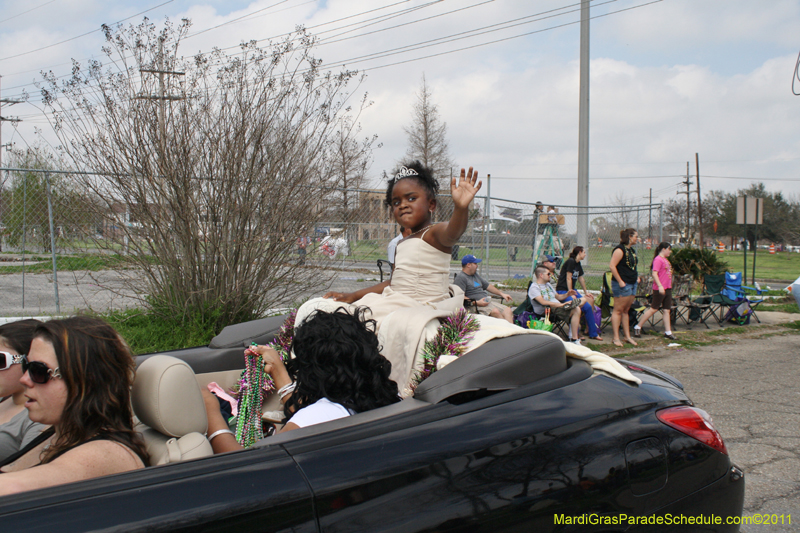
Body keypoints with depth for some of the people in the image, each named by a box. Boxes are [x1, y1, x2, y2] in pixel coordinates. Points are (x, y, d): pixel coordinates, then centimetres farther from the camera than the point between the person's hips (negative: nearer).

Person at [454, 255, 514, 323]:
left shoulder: (476, 275, 24)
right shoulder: (461, 277, -6)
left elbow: (487, 286, 33)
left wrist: (501, 294, 25)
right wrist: (476, 302, -21)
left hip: (487, 302, 9)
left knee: (508, 310, -9)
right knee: (495, 311, -32)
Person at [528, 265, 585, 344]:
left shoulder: (548, 284, 25)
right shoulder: (534, 287, -5)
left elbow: (558, 297, 31)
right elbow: (543, 302, -19)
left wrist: (567, 294, 8)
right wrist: (561, 305, -24)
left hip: (558, 307, 9)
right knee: (576, 310, -25)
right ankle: (574, 339, -25)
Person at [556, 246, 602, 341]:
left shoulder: (578, 265, 16)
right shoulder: (571, 262, -11)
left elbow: (581, 279, 26)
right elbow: (568, 278, -14)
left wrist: (586, 292, 31)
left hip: (573, 290, 9)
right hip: (563, 291, -9)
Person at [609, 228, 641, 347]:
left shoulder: (632, 250, 16)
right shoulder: (620, 250, -12)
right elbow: (612, 266, -19)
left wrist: (637, 277, 18)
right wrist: (620, 281, -20)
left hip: (632, 284, 9)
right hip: (623, 284, -9)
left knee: (626, 310, 14)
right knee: (618, 310, -4)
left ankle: (627, 336, 18)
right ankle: (616, 338, -2)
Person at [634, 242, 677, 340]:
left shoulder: (666, 260, 16)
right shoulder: (658, 259, -13)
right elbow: (654, 274, -20)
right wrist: (660, 286, -27)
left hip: (667, 288, 9)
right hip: (659, 289, -9)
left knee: (667, 310, 8)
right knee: (653, 309, -3)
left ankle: (668, 332, 11)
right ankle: (637, 327, 6)